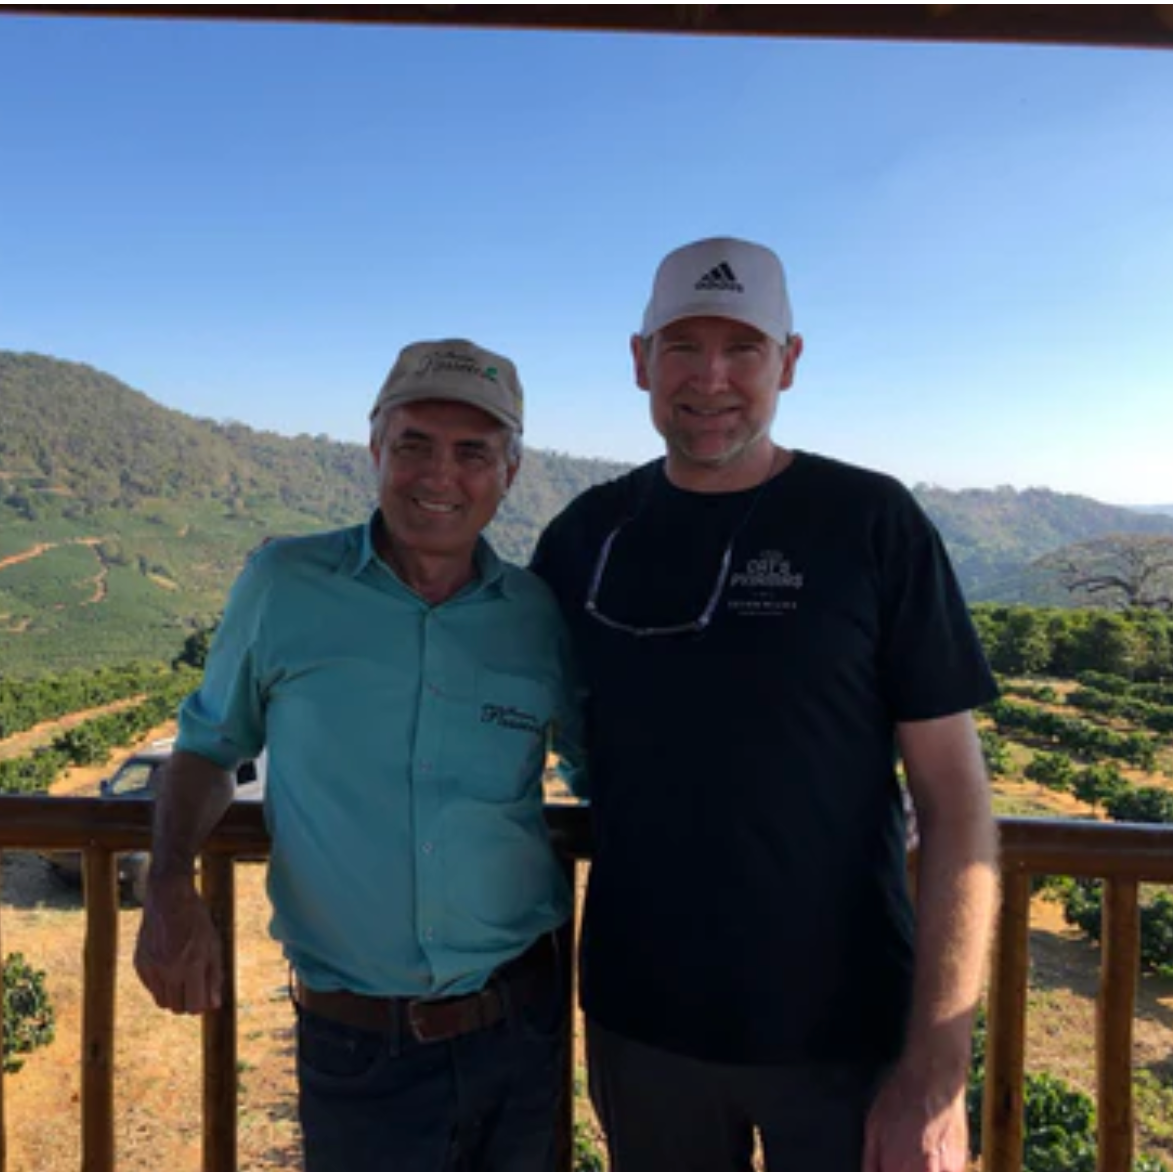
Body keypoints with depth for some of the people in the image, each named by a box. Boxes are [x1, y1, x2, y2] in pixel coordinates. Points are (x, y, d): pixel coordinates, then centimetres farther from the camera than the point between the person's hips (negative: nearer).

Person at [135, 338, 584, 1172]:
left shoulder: (542, 614, -4)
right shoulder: (283, 584, -7)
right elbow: (211, 743, 7)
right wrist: (170, 886, -8)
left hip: (522, 1032, 2)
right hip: (354, 1045, -1)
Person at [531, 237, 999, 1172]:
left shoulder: (871, 522, -9)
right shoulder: (587, 534, -1)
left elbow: (956, 804, -10)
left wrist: (936, 1068, -14)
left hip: (848, 1032, -2)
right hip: (639, 1026, 3)